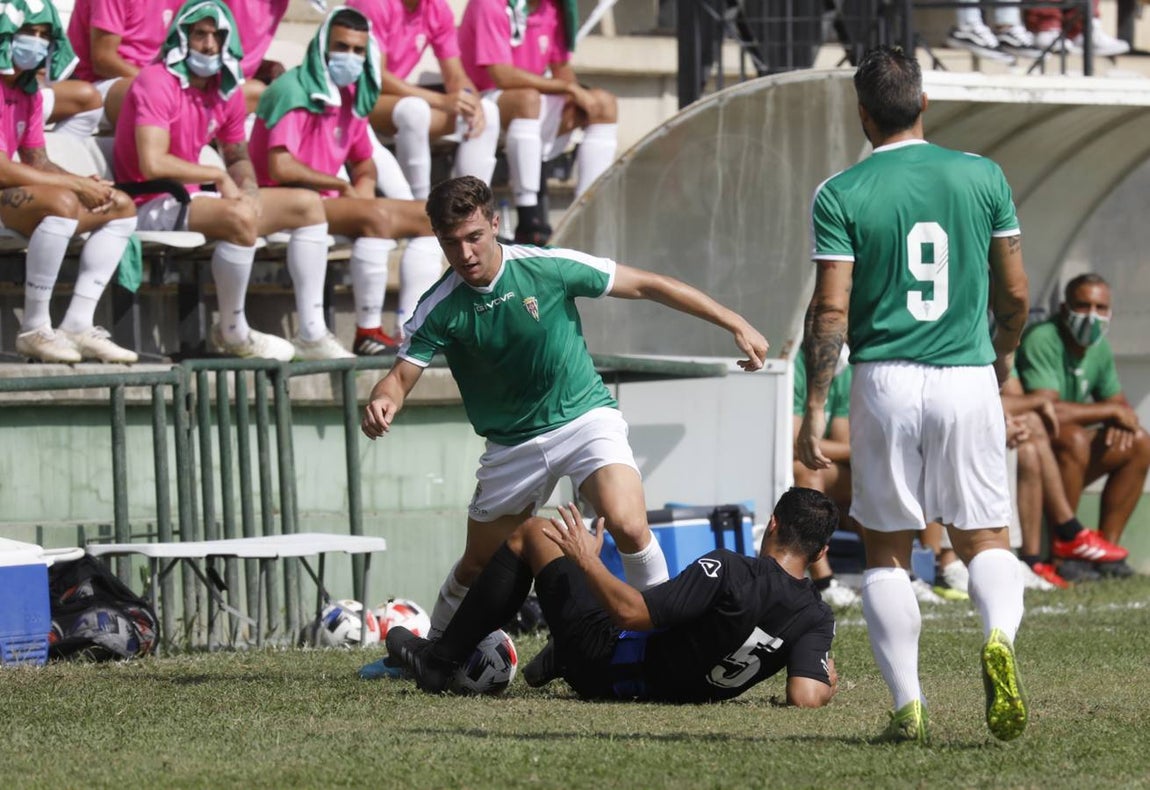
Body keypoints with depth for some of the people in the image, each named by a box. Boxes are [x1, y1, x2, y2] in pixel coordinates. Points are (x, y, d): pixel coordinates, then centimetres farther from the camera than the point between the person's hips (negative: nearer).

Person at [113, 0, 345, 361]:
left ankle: (312, 335, 0)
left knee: (308, 204, 6)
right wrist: (218, 176, -14)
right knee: (240, 218, -36)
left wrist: (249, 188, -5)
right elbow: (153, 164, -27)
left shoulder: (227, 91, 9)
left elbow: (238, 157, 20)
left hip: (190, 198, 10)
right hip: (150, 206, -10)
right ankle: (233, 333, -17)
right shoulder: (157, 82, -17)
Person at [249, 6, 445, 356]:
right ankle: (368, 333, -30)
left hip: (328, 202, 10)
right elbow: (280, 168, -24)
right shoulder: (295, 92, -13)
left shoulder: (351, 95, 14)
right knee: (377, 216, -33)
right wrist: (340, 185, -11)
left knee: (430, 216, 2)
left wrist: (363, 188, -1)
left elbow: (364, 164, 25)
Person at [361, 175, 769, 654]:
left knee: (628, 526, -27)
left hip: (584, 417, -2)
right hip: (512, 446, 2)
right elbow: (402, 375, -15)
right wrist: (383, 402, -42)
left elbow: (647, 286, -9)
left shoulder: (547, 267, -16)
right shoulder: (439, 309, -12)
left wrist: (735, 325, -9)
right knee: (478, 565, 14)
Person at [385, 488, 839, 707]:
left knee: (533, 533, 13)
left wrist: (587, 561, -14)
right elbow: (805, 698, -25)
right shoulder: (817, 620, -16)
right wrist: (823, 683, -1)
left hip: (606, 667, -6)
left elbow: (628, 613, -29)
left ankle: (442, 659, 22)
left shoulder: (728, 571, -29)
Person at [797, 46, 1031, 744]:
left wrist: (815, 410, -3)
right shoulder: (983, 177, 3)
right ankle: (1001, 635, -22)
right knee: (985, 539, 9)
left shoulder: (841, 195, -3)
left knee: (887, 550, 10)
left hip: (886, 380, -1)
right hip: (968, 378, 1)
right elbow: (1015, 295, 9)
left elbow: (831, 310, -8)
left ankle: (908, 705, 4)